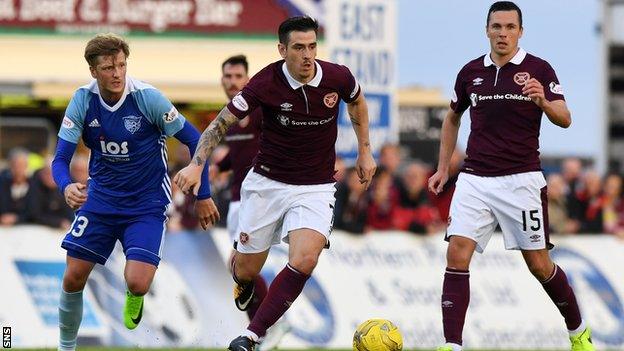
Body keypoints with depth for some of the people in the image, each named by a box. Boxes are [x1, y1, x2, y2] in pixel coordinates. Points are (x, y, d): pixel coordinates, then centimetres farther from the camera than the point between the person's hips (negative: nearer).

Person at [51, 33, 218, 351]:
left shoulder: (147, 97, -19)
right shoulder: (83, 100, -10)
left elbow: (194, 140, -9)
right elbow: (61, 157, -9)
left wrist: (203, 195, -4)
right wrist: (67, 187, -32)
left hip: (146, 204, -3)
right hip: (100, 198, 3)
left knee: (137, 283, -18)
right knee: (73, 278, -1)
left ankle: (134, 297, 21)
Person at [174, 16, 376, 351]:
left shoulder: (338, 78, -11)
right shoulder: (266, 83, -17)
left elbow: (357, 103, 14)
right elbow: (222, 122, -12)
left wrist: (364, 152, 15)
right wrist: (196, 164, -25)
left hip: (315, 188, 0)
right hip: (266, 183, 0)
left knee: (304, 260, -25)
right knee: (246, 270, 7)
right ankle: (244, 282, 47)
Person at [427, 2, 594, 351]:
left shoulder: (539, 70, -3)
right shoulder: (471, 72, 7)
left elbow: (565, 119, -11)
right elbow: (453, 117, 23)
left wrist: (543, 101, -31)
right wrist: (443, 167, 19)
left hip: (521, 179, -3)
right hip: (475, 179, 3)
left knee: (539, 264, 2)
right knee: (457, 255, -13)